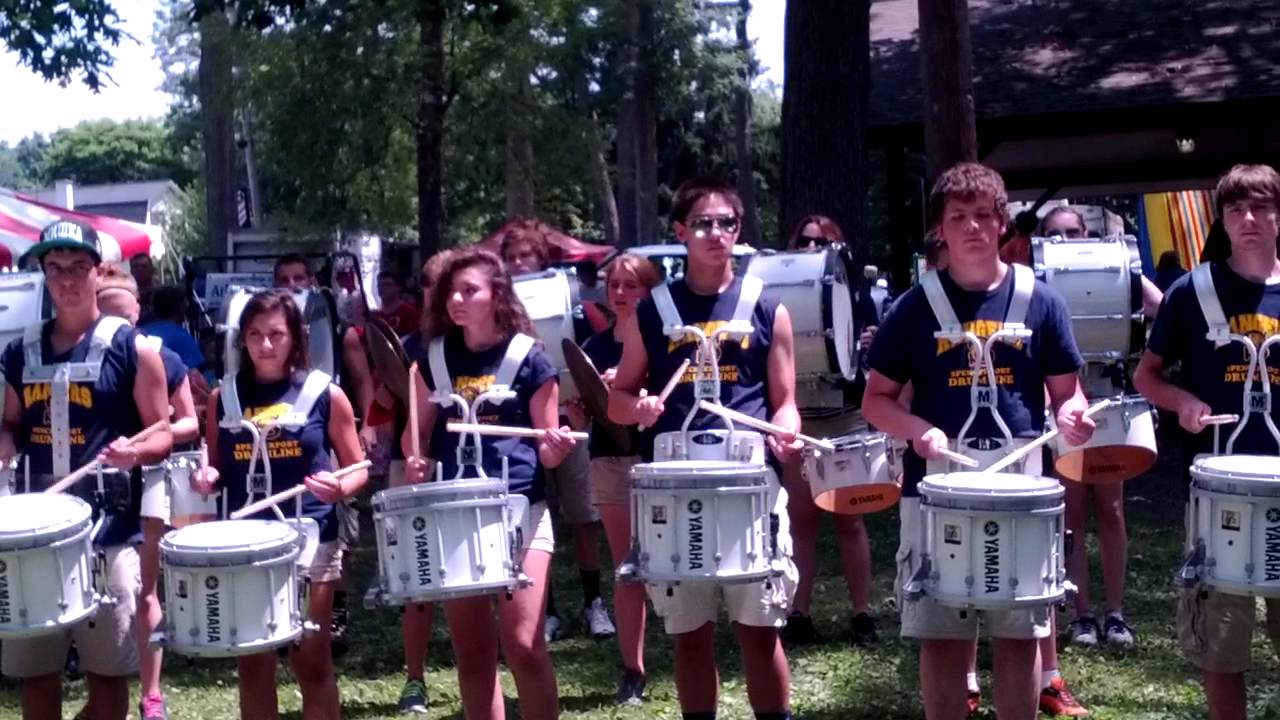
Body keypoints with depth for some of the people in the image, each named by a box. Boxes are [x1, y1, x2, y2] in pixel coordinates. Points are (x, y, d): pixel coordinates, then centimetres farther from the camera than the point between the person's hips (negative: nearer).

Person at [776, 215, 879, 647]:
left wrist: (870, 346, -22)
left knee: (848, 518, 4)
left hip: (846, 418, -1)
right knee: (800, 519, 6)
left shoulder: (855, 295, 3)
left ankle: (861, 614, 11)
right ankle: (799, 614, 12)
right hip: (796, 420, 1)